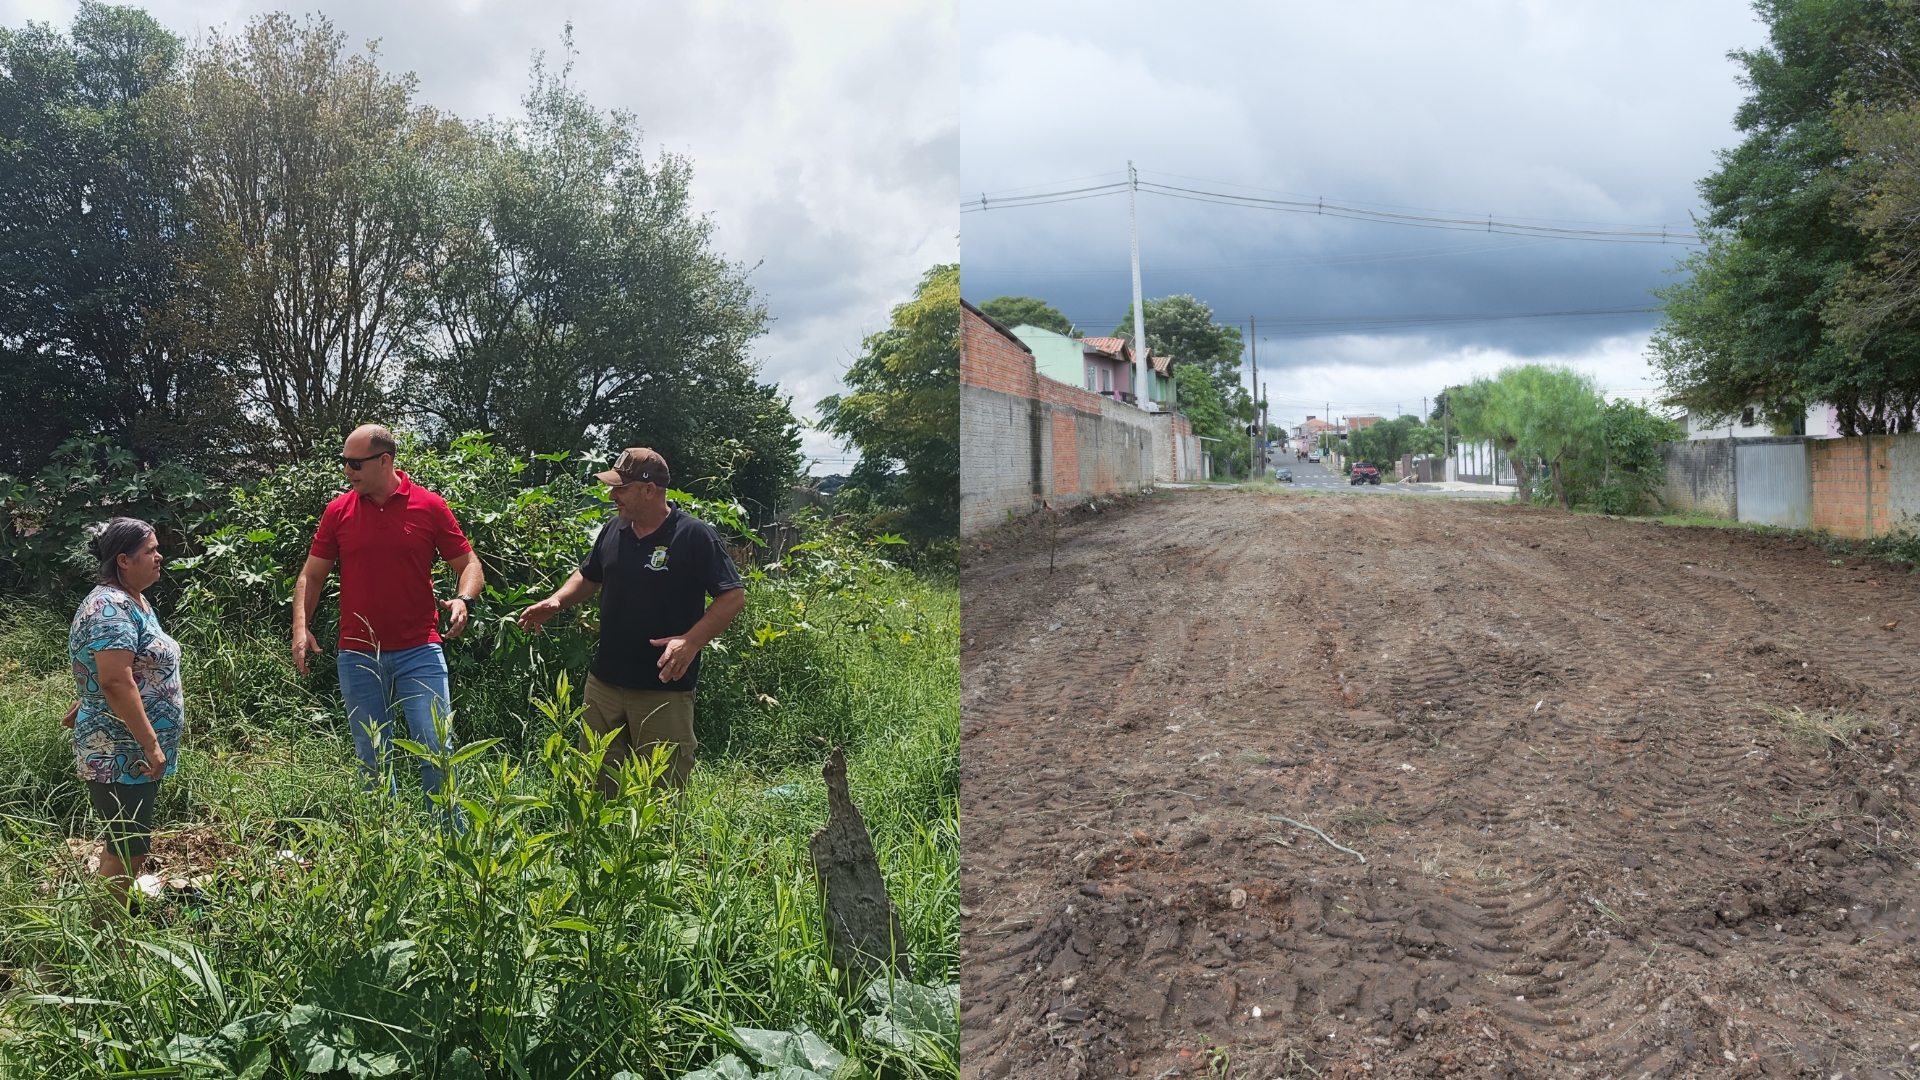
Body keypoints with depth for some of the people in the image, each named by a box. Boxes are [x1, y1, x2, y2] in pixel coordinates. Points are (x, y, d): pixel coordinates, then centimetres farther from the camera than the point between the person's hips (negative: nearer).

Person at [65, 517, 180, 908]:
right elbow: (116, 681, -26)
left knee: (131, 845, 15)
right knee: (128, 850, -4)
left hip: (137, 754, 9)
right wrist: (151, 744, -25)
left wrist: (84, 706, 33)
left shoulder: (135, 601, 13)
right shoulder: (109, 607, -19)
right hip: (121, 755, -9)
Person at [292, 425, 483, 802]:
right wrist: (301, 627, -6)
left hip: (419, 651, -2)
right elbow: (312, 576, 9)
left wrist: (464, 599, -18)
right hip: (358, 657, 3)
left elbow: (470, 564, 3)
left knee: (436, 750, -6)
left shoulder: (430, 507, -2)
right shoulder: (338, 511, 4)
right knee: (372, 760, 10)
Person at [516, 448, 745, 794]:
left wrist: (692, 641, -27)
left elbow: (733, 597, -15)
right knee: (597, 787, 14)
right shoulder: (613, 531, 7)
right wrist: (557, 602, 3)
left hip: (664, 688, -6)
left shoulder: (694, 536, -13)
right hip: (604, 683, 6)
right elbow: (588, 577, 23)